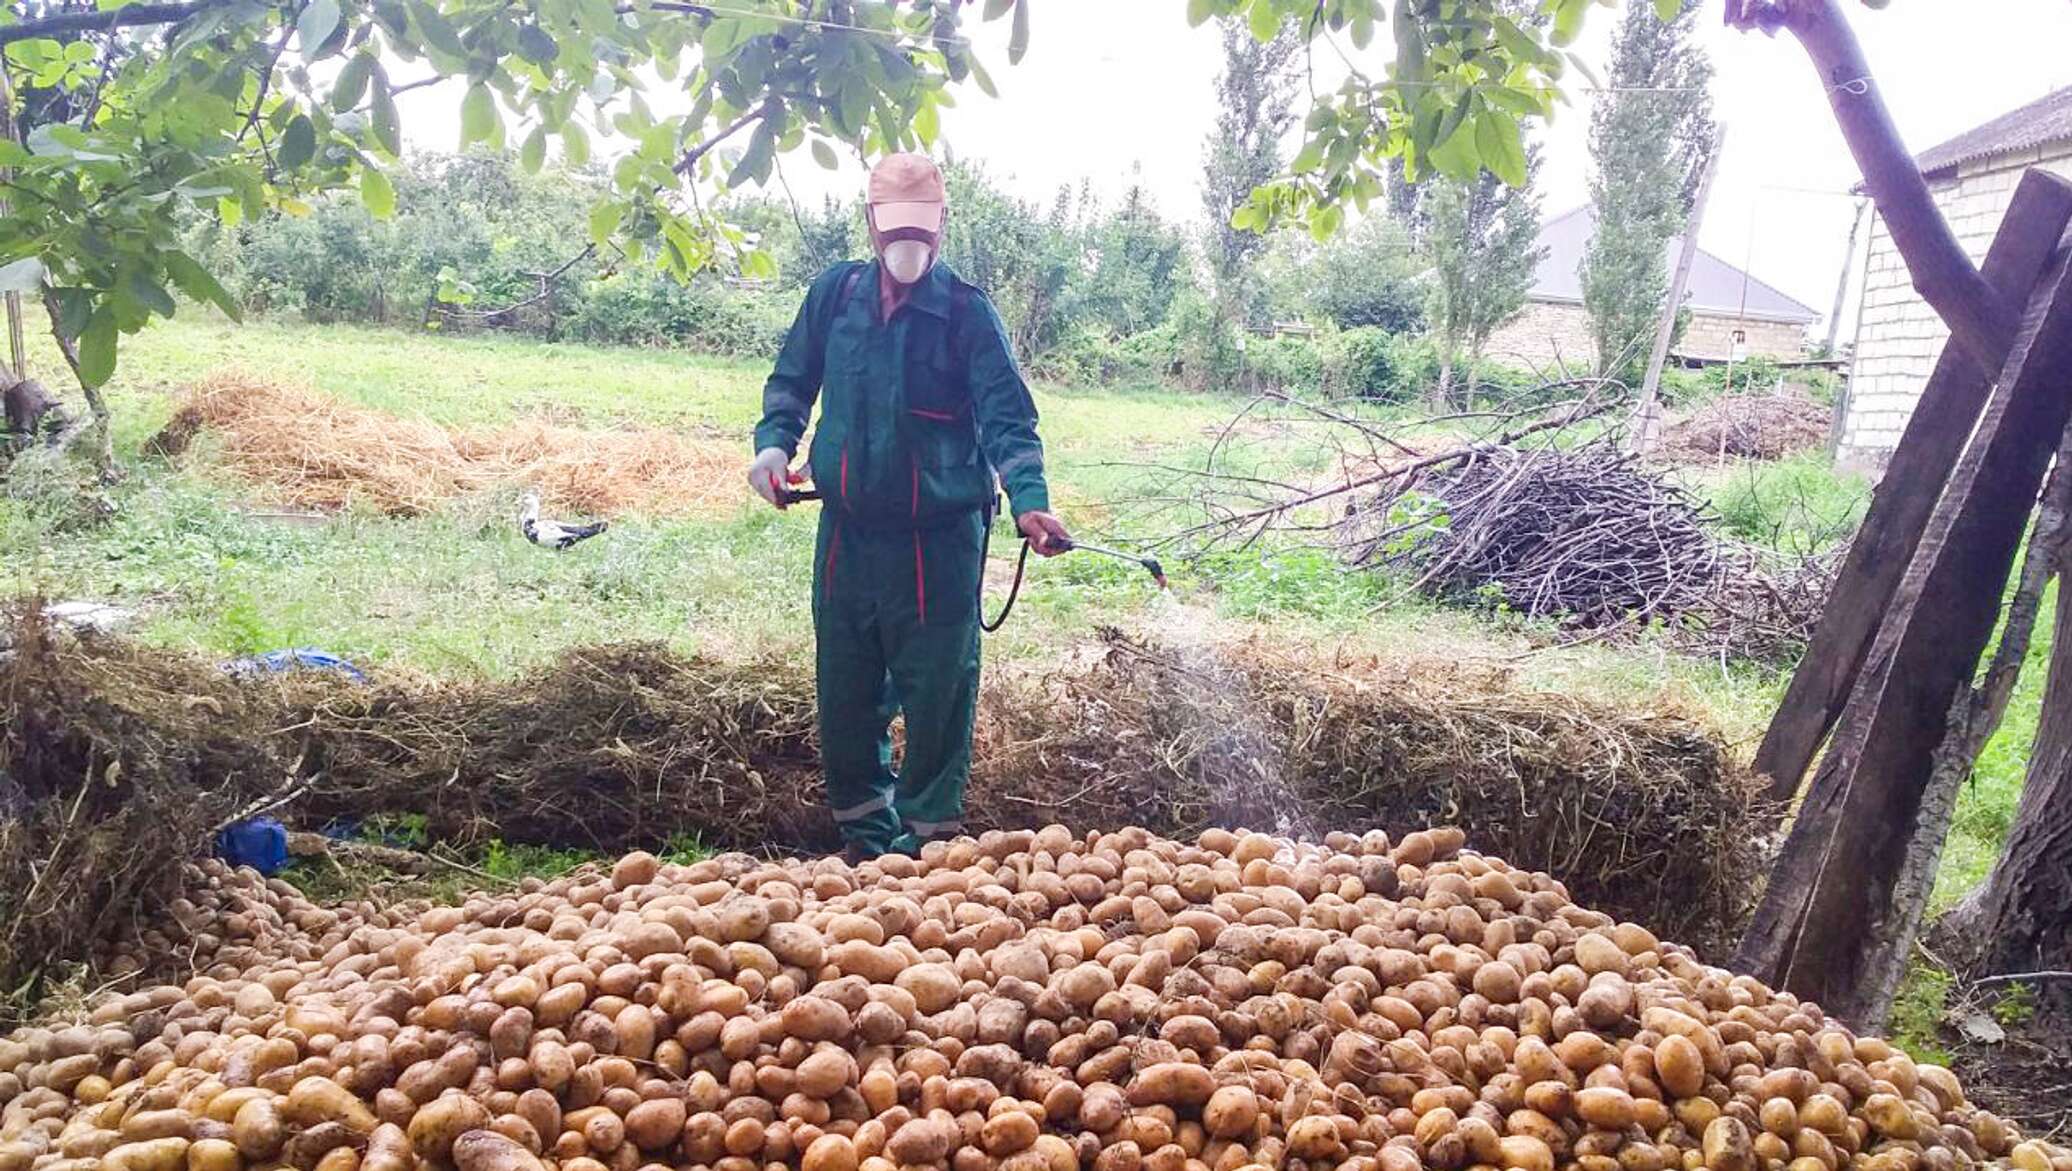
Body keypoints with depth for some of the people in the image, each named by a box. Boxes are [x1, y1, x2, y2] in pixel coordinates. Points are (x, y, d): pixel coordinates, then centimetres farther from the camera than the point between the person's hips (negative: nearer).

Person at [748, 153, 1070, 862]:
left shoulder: (965, 312, -7)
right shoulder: (834, 295, 5)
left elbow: (1006, 417, -14)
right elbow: (791, 381, 16)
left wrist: (1028, 499, -30)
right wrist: (774, 443, -2)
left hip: (939, 540, -4)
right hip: (846, 530, 4)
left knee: (937, 695, 2)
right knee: (845, 693, 13)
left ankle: (926, 838, 19)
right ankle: (863, 835, 31)